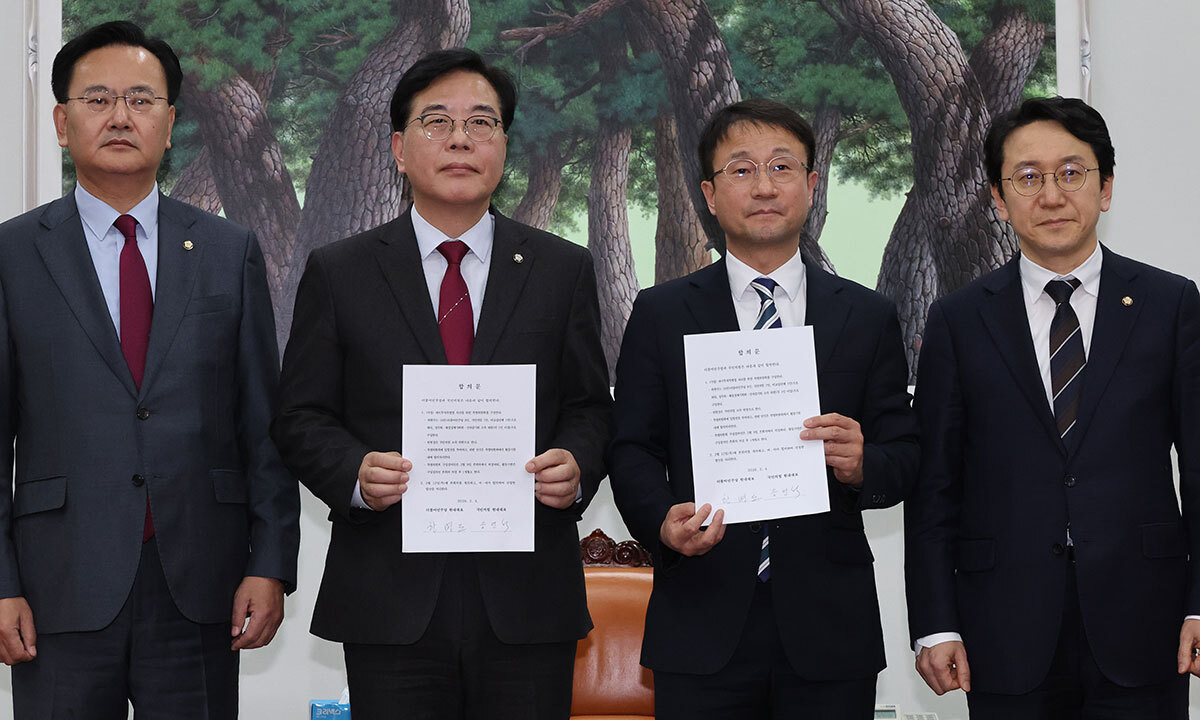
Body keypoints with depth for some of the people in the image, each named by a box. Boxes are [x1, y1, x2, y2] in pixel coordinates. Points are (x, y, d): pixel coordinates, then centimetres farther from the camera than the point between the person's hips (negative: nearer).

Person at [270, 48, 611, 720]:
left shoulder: (565, 271, 9)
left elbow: (589, 406, 10)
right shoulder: (338, 273, 6)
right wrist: (354, 473, -14)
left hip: (528, 599, 1)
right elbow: (303, 418, 6)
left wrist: (577, 467, -11)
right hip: (391, 602, -1)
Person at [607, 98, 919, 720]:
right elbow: (632, 450, 4)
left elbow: (904, 457, 7)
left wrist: (863, 466, -15)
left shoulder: (869, 318, 9)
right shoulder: (661, 314, 7)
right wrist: (663, 522, -15)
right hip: (703, 629, -1)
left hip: (830, 631, 1)